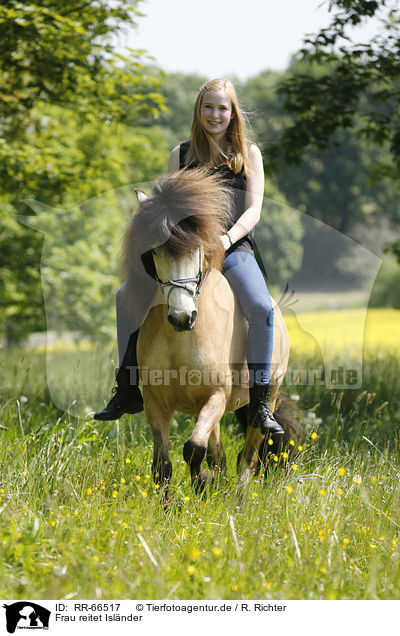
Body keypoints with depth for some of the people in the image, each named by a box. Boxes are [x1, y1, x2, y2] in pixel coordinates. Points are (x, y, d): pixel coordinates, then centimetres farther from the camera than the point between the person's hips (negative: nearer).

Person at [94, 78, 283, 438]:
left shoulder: (248, 154, 7)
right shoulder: (181, 155, 13)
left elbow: (253, 209, -1)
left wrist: (229, 237, -21)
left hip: (235, 248, -3)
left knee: (261, 307, -31)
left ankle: (260, 403, -21)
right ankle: (130, 391, -4)